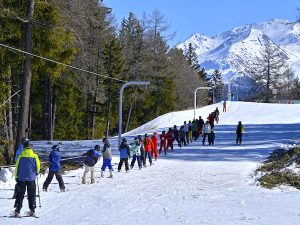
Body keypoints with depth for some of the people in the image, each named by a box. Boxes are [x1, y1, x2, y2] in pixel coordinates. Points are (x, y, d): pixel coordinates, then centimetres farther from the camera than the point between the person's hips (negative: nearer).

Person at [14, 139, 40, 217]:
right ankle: (32, 210, 5)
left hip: (21, 178, 0)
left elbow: (17, 166, 0)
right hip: (31, 178, 0)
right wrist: (36, 172, 21)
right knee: (31, 194, 8)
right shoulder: (34, 155, -3)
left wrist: (16, 176, 10)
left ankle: (17, 210, 0)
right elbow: (38, 166, 2)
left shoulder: (20, 155, -3)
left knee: (20, 194, 5)